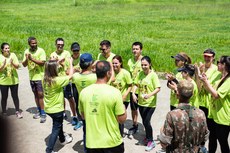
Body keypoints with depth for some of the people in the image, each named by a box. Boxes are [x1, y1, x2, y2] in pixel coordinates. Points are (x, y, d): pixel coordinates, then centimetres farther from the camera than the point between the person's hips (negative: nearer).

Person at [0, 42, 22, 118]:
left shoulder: (13, 55, -2)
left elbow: (17, 66, -4)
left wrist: (12, 63, -23)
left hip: (14, 80, 1)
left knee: (15, 96, 7)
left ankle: (17, 111, 19)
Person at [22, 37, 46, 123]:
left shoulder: (41, 51, -10)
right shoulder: (27, 51, 5)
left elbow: (42, 63, -18)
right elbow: (24, 65, 3)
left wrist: (32, 59, -25)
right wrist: (26, 59, -17)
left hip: (40, 76, -5)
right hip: (32, 77, 5)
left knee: (40, 94, -6)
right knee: (36, 94, 13)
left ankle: (43, 113, 0)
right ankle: (39, 111, 26)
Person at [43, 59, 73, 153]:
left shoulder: (44, 79, -7)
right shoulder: (57, 81, -27)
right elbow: (70, 76, -17)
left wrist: (57, 63, 12)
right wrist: (71, 63, -5)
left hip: (48, 109, 8)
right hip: (56, 109, -8)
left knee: (58, 124, 30)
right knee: (56, 129, 7)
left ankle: (62, 139, 52)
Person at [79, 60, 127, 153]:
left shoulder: (83, 92, -5)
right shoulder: (115, 92, -18)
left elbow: (83, 116, 8)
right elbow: (122, 119, -12)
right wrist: (123, 108, 7)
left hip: (91, 143, 3)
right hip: (112, 143, -2)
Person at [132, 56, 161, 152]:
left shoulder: (153, 75, -15)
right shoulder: (140, 74, 2)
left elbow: (158, 88, -18)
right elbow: (136, 84, 8)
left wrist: (149, 95, -32)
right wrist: (133, 93, -9)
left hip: (150, 103, -6)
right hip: (141, 102, 6)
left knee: (146, 122, -6)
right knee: (144, 121, 17)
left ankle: (151, 141, 11)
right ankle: (148, 137, 39)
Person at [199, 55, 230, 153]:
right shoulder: (220, 78, 8)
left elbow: (216, 95, -26)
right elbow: (210, 90, 12)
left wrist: (206, 81, -22)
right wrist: (204, 80, -1)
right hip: (213, 114, 8)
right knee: (212, 139, 19)